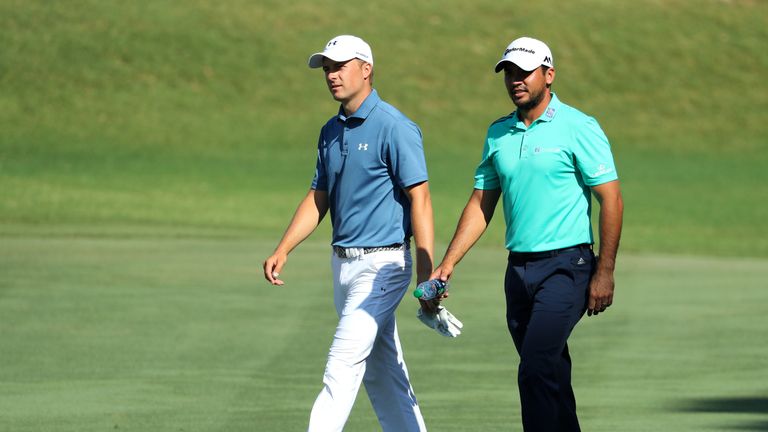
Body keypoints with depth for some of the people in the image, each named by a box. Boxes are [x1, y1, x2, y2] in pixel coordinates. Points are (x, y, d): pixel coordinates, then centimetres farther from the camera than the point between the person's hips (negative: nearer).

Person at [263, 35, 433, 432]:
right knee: (380, 373, 12)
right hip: (344, 264, 9)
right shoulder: (331, 131, 12)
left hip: (381, 265, -9)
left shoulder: (394, 128, -13)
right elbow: (319, 198, 18)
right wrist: (282, 251, 5)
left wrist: (426, 276, -22)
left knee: (342, 370, -13)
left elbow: (419, 198, -17)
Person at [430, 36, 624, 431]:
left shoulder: (578, 128, -7)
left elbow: (611, 201, -8)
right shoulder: (498, 134, 11)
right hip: (518, 269, 6)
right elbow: (481, 205, 16)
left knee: (536, 371, -17)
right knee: (550, 378, 9)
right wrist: (447, 264, 6)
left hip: (566, 266, -6)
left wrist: (605, 273, -13)